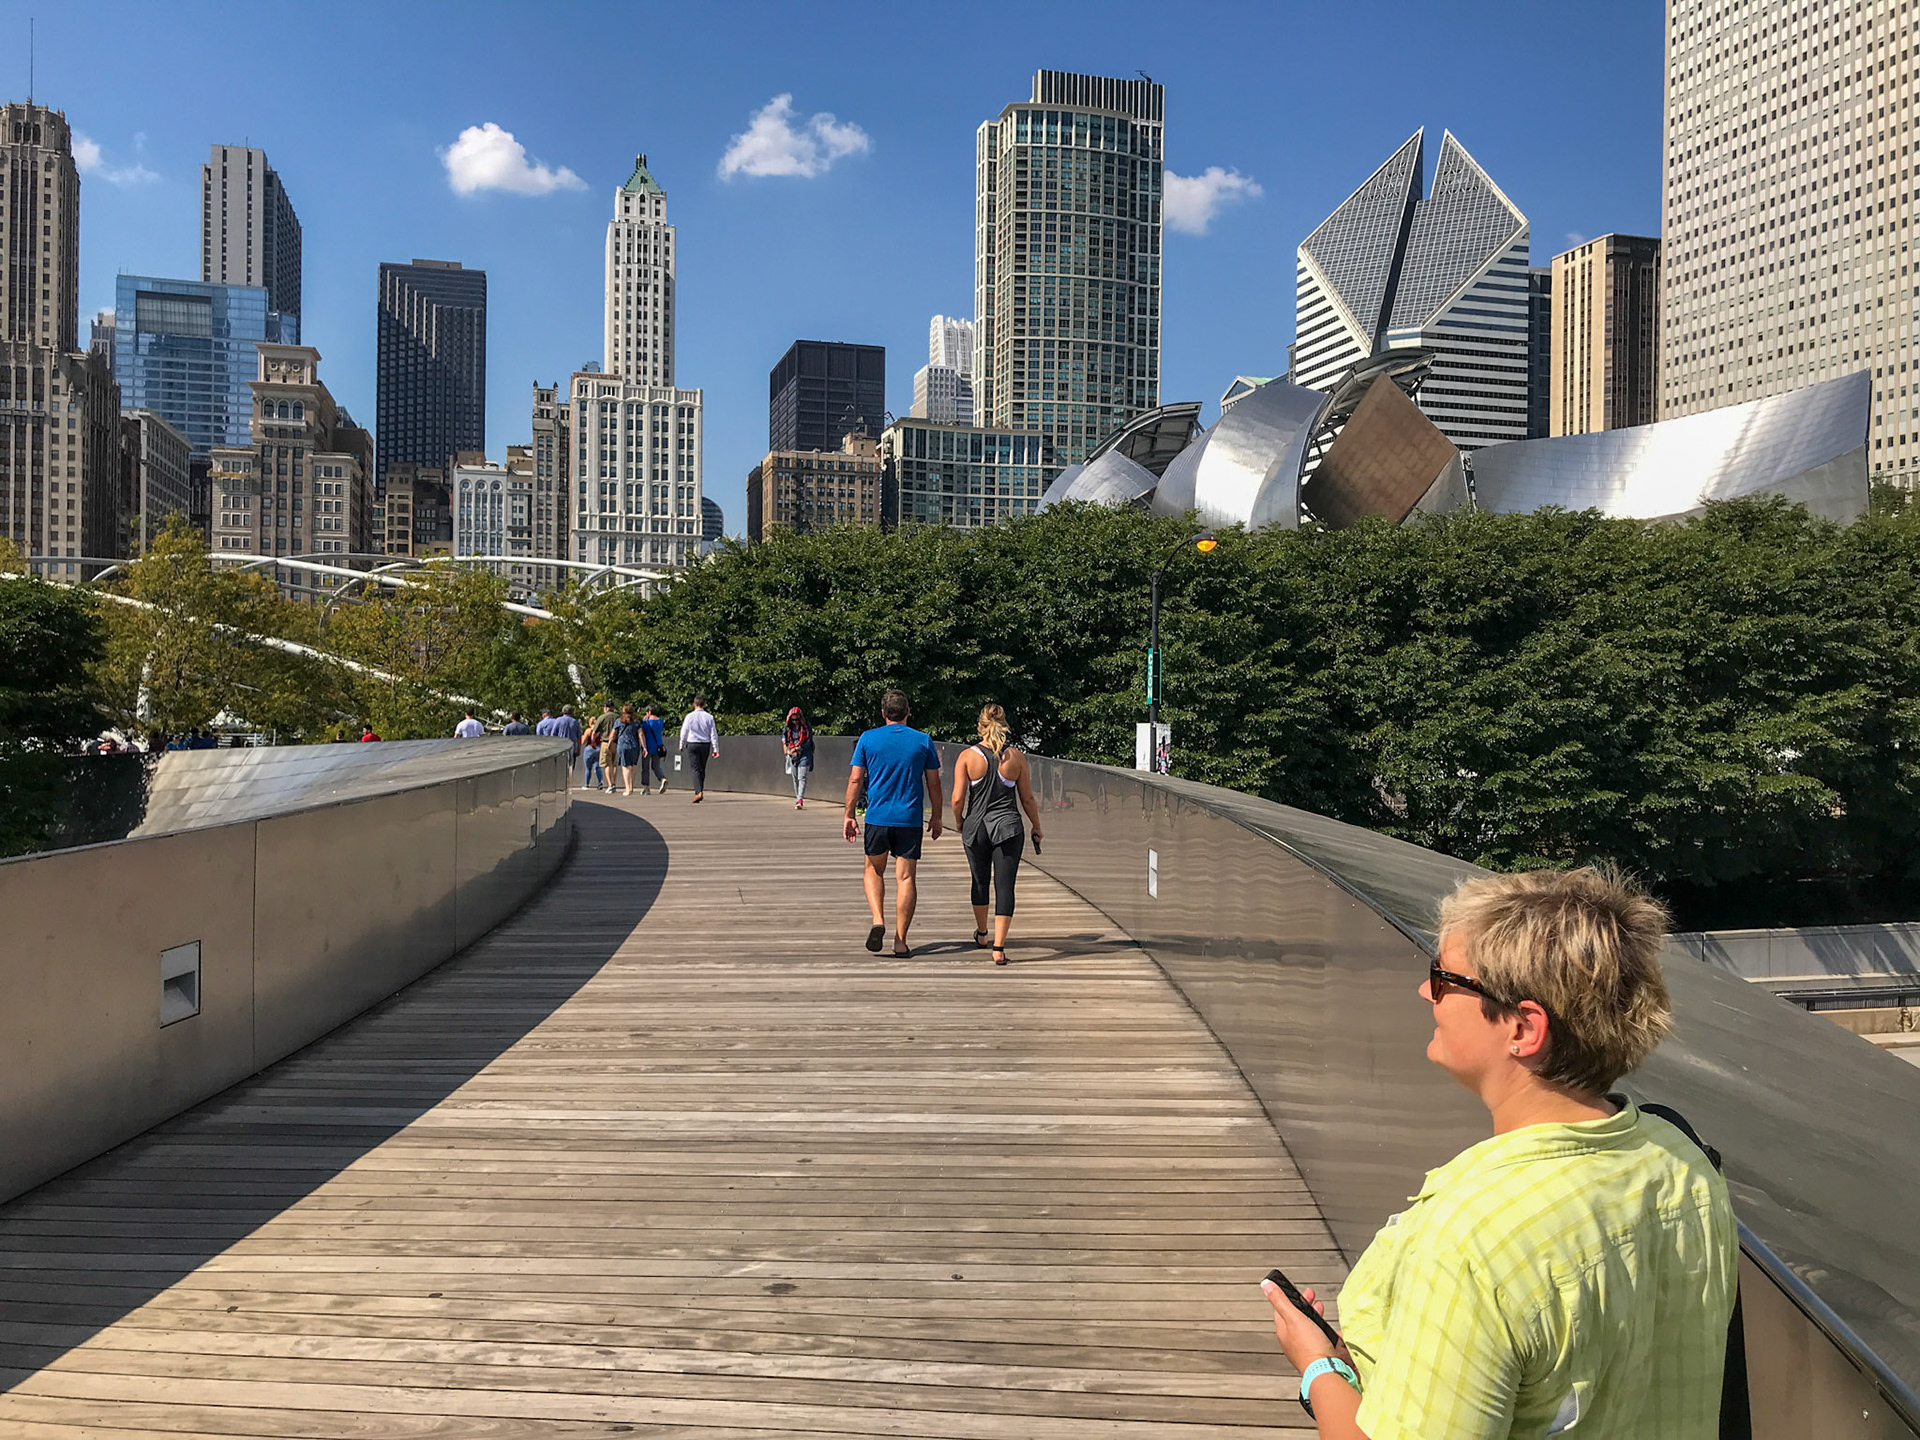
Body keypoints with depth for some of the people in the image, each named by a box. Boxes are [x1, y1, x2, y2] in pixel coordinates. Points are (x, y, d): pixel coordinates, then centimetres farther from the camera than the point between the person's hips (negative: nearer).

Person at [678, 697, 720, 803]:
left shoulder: (690, 716, -3)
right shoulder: (709, 717, 1)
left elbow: (684, 732, 2)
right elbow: (713, 734, 2)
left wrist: (682, 745, 15)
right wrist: (715, 749, 5)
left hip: (692, 744, -2)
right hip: (705, 744, 2)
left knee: (696, 769, -6)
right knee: (702, 769, 13)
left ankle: (698, 791, -20)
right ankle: (700, 790, 17)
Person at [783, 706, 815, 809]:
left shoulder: (807, 727, -8)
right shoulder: (788, 727, 3)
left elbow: (808, 742, -11)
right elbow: (783, 735, 24)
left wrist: (796, 749, -14)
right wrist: (785, 745, 9)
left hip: (804, 755, -4)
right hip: (792, 755, 5)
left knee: (802, 778, -13)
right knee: (795, 778, 10)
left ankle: (800, 800, -22)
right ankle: (797, 798, 20)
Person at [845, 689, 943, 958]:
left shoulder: (868, 739, 0)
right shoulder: (923, 741, 2)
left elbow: (855, 780, 0)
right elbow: (934, 784, 5)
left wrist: (849, 815, 7)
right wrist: (937, 817, 15)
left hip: (877, 817, 0)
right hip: (910, 819, 0)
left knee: (874, 871, 18)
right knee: (906, 877, 3)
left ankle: (878, 920, -3)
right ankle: (900, 942, 4)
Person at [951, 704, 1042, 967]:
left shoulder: (967, 756, -5)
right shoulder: (1016, 757, -3)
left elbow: (958, 798, -8)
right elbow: (1028, 799, 2)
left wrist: (959, 822, 11)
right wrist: (1037, 828, 17)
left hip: (975, 828, 1)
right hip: (1008, 827, -1)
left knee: (980, 882, 19)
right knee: (1005, 886, 0)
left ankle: (981, 933, 40)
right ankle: (998, 947, -7)